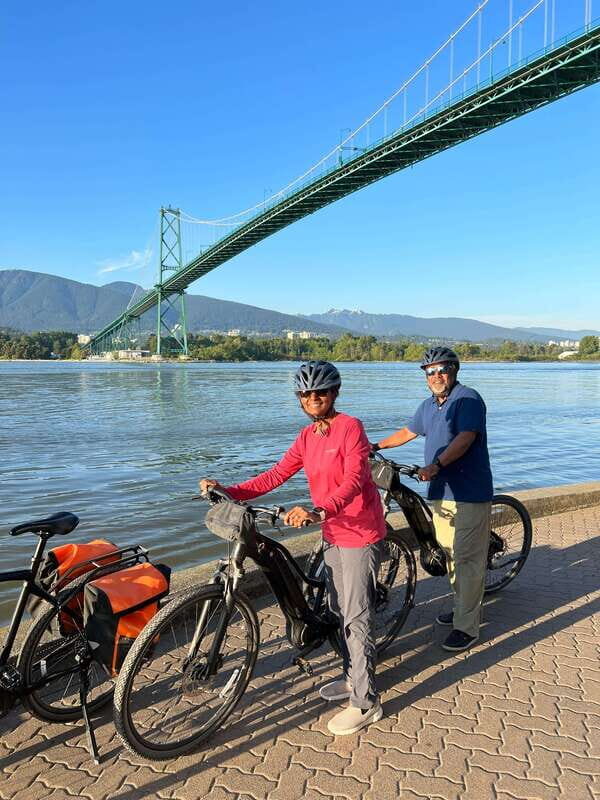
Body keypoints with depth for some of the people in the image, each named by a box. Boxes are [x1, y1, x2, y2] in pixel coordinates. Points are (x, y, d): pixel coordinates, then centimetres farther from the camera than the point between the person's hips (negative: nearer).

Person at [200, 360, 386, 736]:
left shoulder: (350, 427, -16)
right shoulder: (307, 436, 7)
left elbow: (353, 481, -28)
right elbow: (276, 475, 1)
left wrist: (318, 512, -44)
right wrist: (229, 491, -11)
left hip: (360, 534, -8)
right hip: (333, 533, 8)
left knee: (357, 616, 0)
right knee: (340, 610, 19)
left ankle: (366, 702, 14)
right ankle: (354, 677, 38)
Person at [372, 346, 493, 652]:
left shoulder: (468, 399, -11)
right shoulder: (428, 405, 15)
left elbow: (465, 437, -24)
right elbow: (408, 432, 29)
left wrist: (436, 465, -35)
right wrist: (377, 446, 36)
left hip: (469, 493, -8)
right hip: (441, 491, 8)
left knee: (467, 559, -4)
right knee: (450, 555, 16)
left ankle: (467, 627, 5)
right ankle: (463, 607, 31)